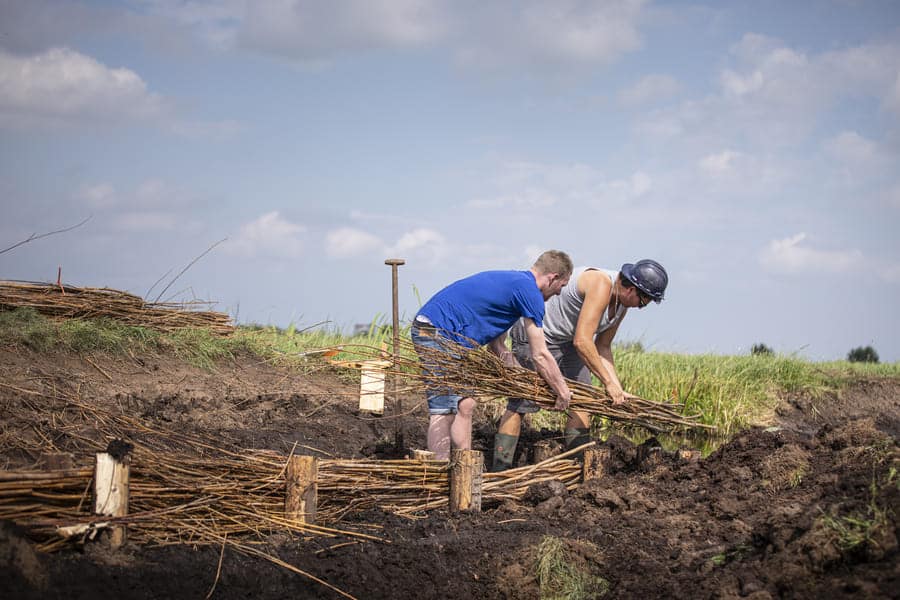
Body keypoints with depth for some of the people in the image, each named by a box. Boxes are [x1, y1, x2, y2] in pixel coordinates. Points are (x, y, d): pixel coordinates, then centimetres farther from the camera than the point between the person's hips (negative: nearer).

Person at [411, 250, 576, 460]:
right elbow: (539, 355, -7)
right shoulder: (529, 291, -9)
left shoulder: (510, 281, 20)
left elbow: (497, 347, 21)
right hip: (437, 331, -10)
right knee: (444, 411, -10)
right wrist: (563, 391, 4)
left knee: (464, 405, 10)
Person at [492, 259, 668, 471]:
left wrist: (618, 390, -2)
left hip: (566, 341, 10)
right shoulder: (601, 283, -29)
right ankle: (499, 472, -9)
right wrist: (609, 382, -26)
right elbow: (582, 341, -32)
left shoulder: (622, 303, 0)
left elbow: (602, 348, 7)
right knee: (519, 404, -11)